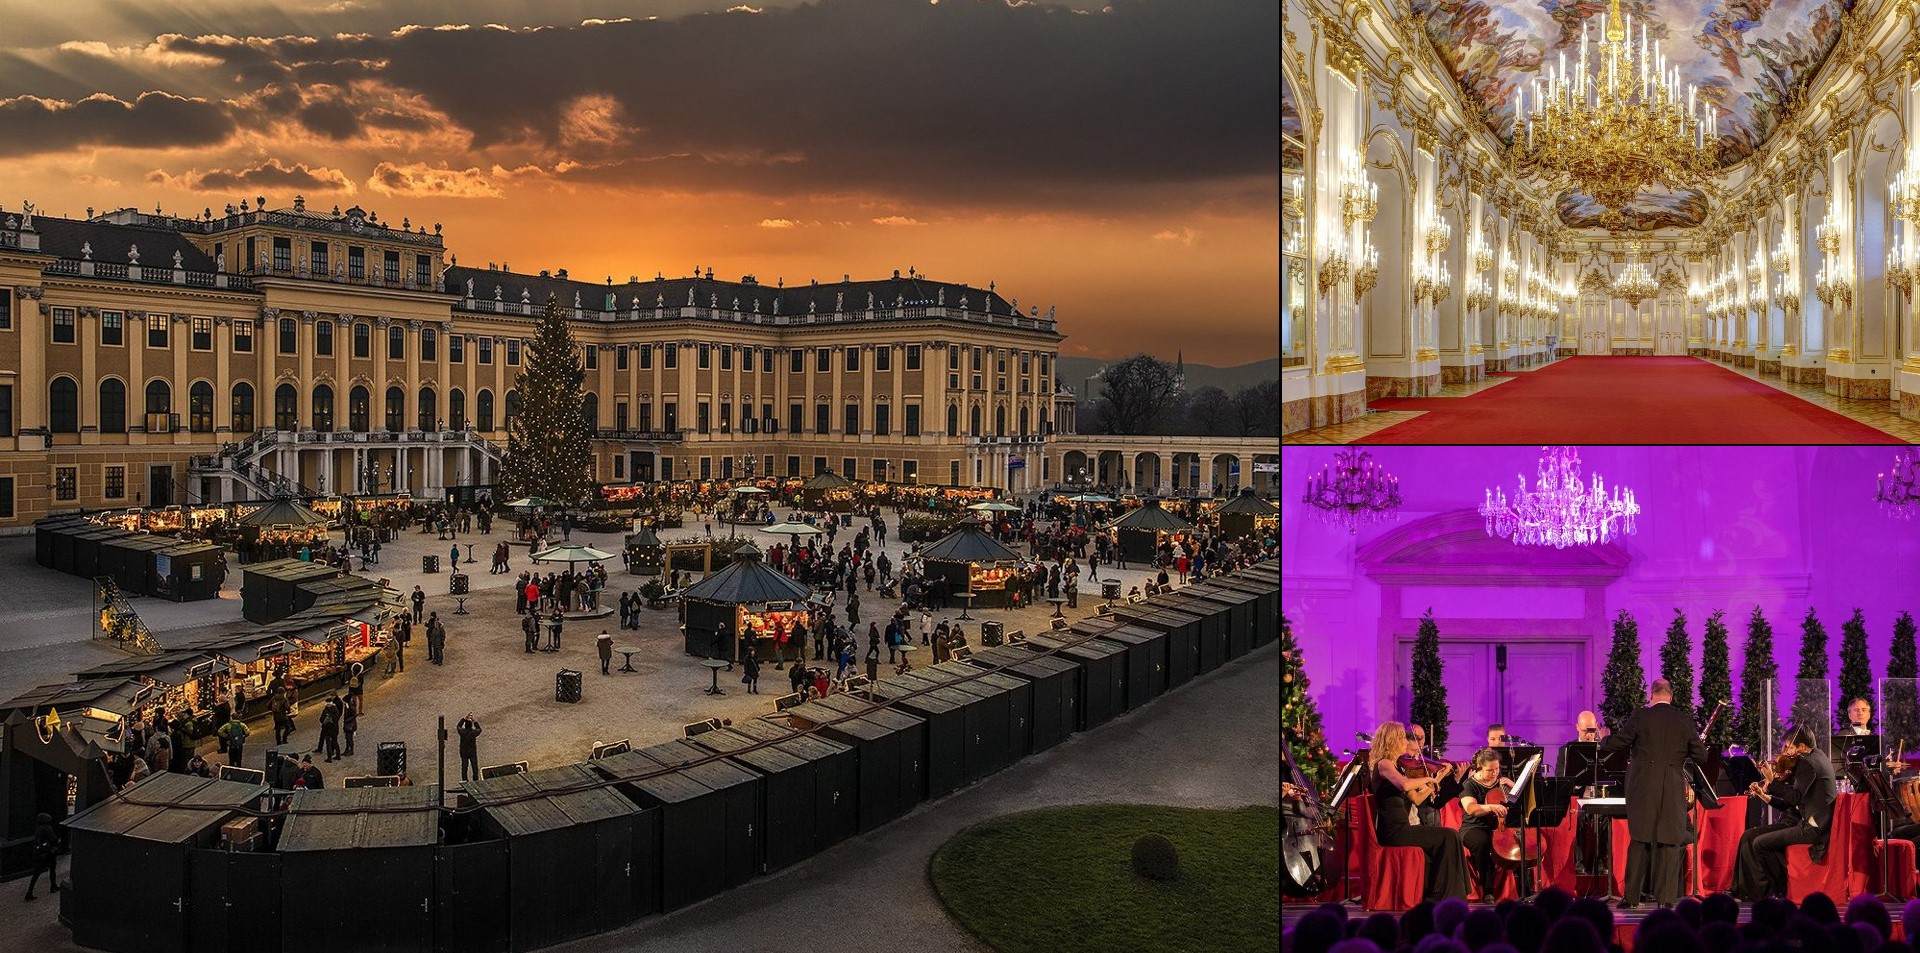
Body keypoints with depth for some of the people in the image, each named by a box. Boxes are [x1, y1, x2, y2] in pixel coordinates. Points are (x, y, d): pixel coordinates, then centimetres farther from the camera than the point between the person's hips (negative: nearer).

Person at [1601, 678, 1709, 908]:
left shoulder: (1640, 717, -3)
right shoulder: (1685, 721, 2)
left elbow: (1615, 744, -1)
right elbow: (1701, 757, 6)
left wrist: (1604, 740, 21)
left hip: (1643, 789, -1)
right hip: (1673, 790, 1)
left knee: (1639, 840, 6)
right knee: (1669, 842, 6)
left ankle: (1631, 896, 7)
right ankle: (1665, 897, 4)